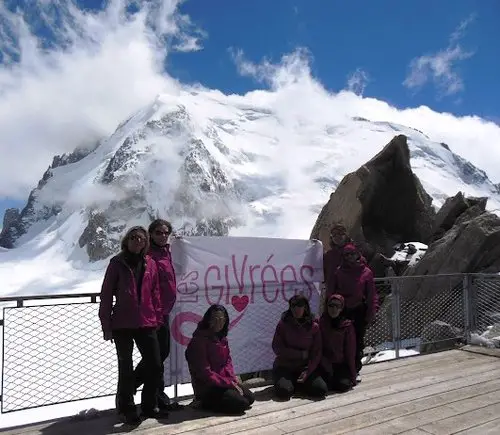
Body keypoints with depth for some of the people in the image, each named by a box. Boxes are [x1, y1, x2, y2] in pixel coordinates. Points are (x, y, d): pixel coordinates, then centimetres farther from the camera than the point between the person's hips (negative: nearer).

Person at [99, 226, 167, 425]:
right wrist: (106, 324, -6)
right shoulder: (117, 263, -4)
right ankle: (128, 410, 27)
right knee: (126, 369, 9)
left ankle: (149, 406, 27)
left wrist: (157, 317, 8)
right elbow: (106, 294, -4)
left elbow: (155, 293, 9)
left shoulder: (149, 263, 5)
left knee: (155, 366, 7)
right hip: (123, 325, -3)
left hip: (146, 323, 3)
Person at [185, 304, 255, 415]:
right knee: (241, 403, -17)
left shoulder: (222, 338, 6)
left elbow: (228, 362, 9)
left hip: (225, 381, 8)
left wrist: (233, 380, -8)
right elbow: (204, 372, -21)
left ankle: (215, 400, 13)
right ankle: (206, 403, 0)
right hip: (207, 387, -8)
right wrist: (228, 383, -18)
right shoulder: (199, 340, -20)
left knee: (250, 397, 3)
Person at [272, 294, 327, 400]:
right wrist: (301, 354, -12)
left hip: (304, 367, 3)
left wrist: (307, 371, -15)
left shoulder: (314, 327, 0)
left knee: (321, 389, -19)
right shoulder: (283, 324, -5)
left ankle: (295, 384, 7)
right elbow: (277, 348, -10)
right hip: (284, 366, -2)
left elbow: (316, 353, -2)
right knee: (284, 391, -28)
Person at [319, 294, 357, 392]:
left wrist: (352, 375, 0)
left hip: (342, 364, 1)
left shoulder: (347, 326, -1)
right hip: (325, 364, 0)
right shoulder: (320, 323, -3)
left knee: (343, 385, -20)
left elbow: (350, 351, 1)